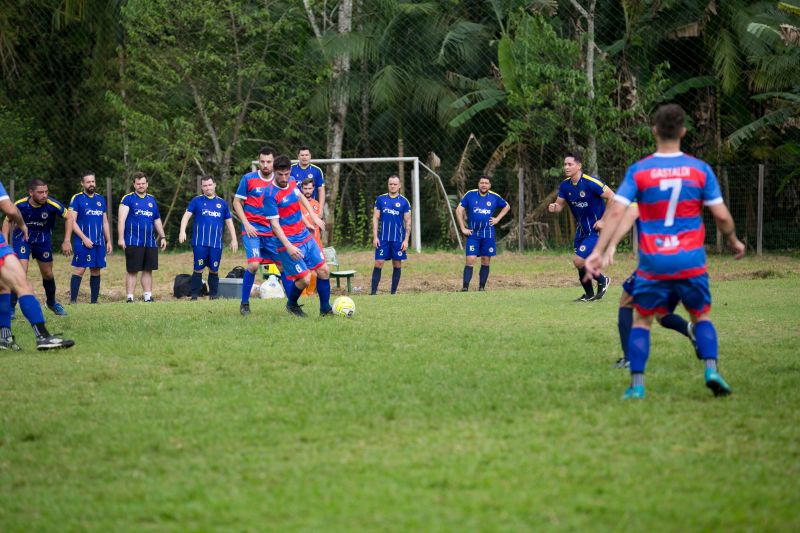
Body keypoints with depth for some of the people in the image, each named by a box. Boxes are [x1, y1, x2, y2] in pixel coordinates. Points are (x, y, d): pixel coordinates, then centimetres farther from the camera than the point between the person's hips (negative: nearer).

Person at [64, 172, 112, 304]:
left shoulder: (101, 199, 16)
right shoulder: (77, 199, -1)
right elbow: (72, 221, -7)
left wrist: (108, 241, 15)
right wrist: (84, 238, -14)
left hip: (99, 242, 5)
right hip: (83, 242, -5)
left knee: (96, 271, 6)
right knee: (79, 270, -10)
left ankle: (94, 301, 11)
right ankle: (73, 300, -11)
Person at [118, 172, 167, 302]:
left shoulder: (151, 199, 14)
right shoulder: (128, 199, -2)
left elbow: (157, 220, 23)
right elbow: (121, 220, -8)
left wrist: (162, 237, 18)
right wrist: (121, 238, -17)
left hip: (150, 243, 5)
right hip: (133, 242, -5)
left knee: (148, 270, 8)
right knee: (132, 271, -2)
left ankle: (148, 296, 14)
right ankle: (129, 297, 2)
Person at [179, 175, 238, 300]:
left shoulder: (222, 203, 14)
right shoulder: (197, 201, 7)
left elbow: (229, 222, 19)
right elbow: (187, 215, -1)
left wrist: (233, 239, 13)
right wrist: (182, 231, -16)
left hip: (216, 244, 2)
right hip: (200, 243, -2)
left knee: (214, 270, 4)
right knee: (198, 269, -5)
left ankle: (213, 296, 13)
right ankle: (194, 296, 0)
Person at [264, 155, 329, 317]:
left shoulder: (291, 183, 2)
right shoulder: (271, 195, -21)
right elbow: (275, 225, -21)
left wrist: (314, 216, 24)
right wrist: (288, 247, -28)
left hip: (305, 236, 8)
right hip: (290, 242, -8)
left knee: (324, 271, 6)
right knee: (305, 279, -9)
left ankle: (325, 309, 18)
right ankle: (292, 305, 19)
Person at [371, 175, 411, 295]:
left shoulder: (404, 202, 3)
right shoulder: (380, 199, 5)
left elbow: (408, 222, 4)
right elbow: (375, 218, 6)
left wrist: (406, 240, -4)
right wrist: (375, 237, -2)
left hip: (398, 239, 0)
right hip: (383, 238, 0)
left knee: (397, 265, 4)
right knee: (378, 263, -6)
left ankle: (394, 292, 12)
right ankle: (373, 291, -6)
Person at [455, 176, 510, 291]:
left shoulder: (494, 197, 3)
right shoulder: (470, 195, -2)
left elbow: (507, 206, 21)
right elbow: (459, 210, 1)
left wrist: (497, 219, 8)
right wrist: (463, 228, -4)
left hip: (488, 234, 2)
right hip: (473, 233, -2)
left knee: (486, 262, 4)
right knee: (470, 260, -11)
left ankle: (482, 288, 12)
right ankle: (465, 287, -12)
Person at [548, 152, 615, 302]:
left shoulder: (591, 182, -21)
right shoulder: (565, 185, -1)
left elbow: (613, 198, -18)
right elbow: (559, 205, 9)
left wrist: (604, 220, -18)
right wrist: (553, 208, -16)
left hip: (596, 229, -7)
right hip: (581, 229, 7)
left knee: (578, 260, -16)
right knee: (580, 263, 12)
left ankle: (602, 280, 8)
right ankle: (589, 295, 32)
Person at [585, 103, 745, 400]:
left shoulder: (638, 171, -3)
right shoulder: (700, 169, -1)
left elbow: (616, 212, -10)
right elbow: (721, 215, 1)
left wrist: (599, 251, -9)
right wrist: (734, 242, 19)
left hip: (653, 263, -1)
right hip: (691, 262, 1)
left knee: (641, 321, 13)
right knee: (701, 317, 19)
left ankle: (637, 386, 3)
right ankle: (711, 370, -3)